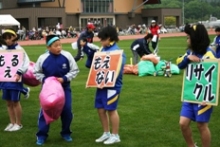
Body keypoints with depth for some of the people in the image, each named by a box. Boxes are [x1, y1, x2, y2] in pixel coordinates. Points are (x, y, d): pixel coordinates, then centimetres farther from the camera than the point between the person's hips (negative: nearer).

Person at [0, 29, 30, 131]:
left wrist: (19, 73, -28)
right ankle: (12, 122, 22)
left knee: (15, 101, 0)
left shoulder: (19, 49, -7)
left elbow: (25, 62, -16)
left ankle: (18, 123, 12)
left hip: (15, 79, -6)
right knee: (8, 102, 10)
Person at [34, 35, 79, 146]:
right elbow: (36, 72, 2)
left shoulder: (67, 56, -12)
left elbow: (74, 70, -4)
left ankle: (66, 133, 23)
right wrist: (44, 79, -15)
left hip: (64, 88, 1)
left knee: (67, 110, 3)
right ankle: (42, 135, 11)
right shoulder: (43, 58, -12)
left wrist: (64, 78, -16)